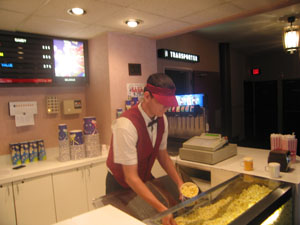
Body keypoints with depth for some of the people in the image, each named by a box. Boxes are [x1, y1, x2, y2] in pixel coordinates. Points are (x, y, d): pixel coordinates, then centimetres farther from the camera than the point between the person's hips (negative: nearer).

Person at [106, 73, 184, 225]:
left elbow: (162, 155, 1)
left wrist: (179, 183, -9)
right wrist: (162, 209, -34)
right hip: (121, 185, -5)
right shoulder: (126, 125, -34)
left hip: (146, 180, 5)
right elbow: (131, 177, -30)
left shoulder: (162, 119, -13)